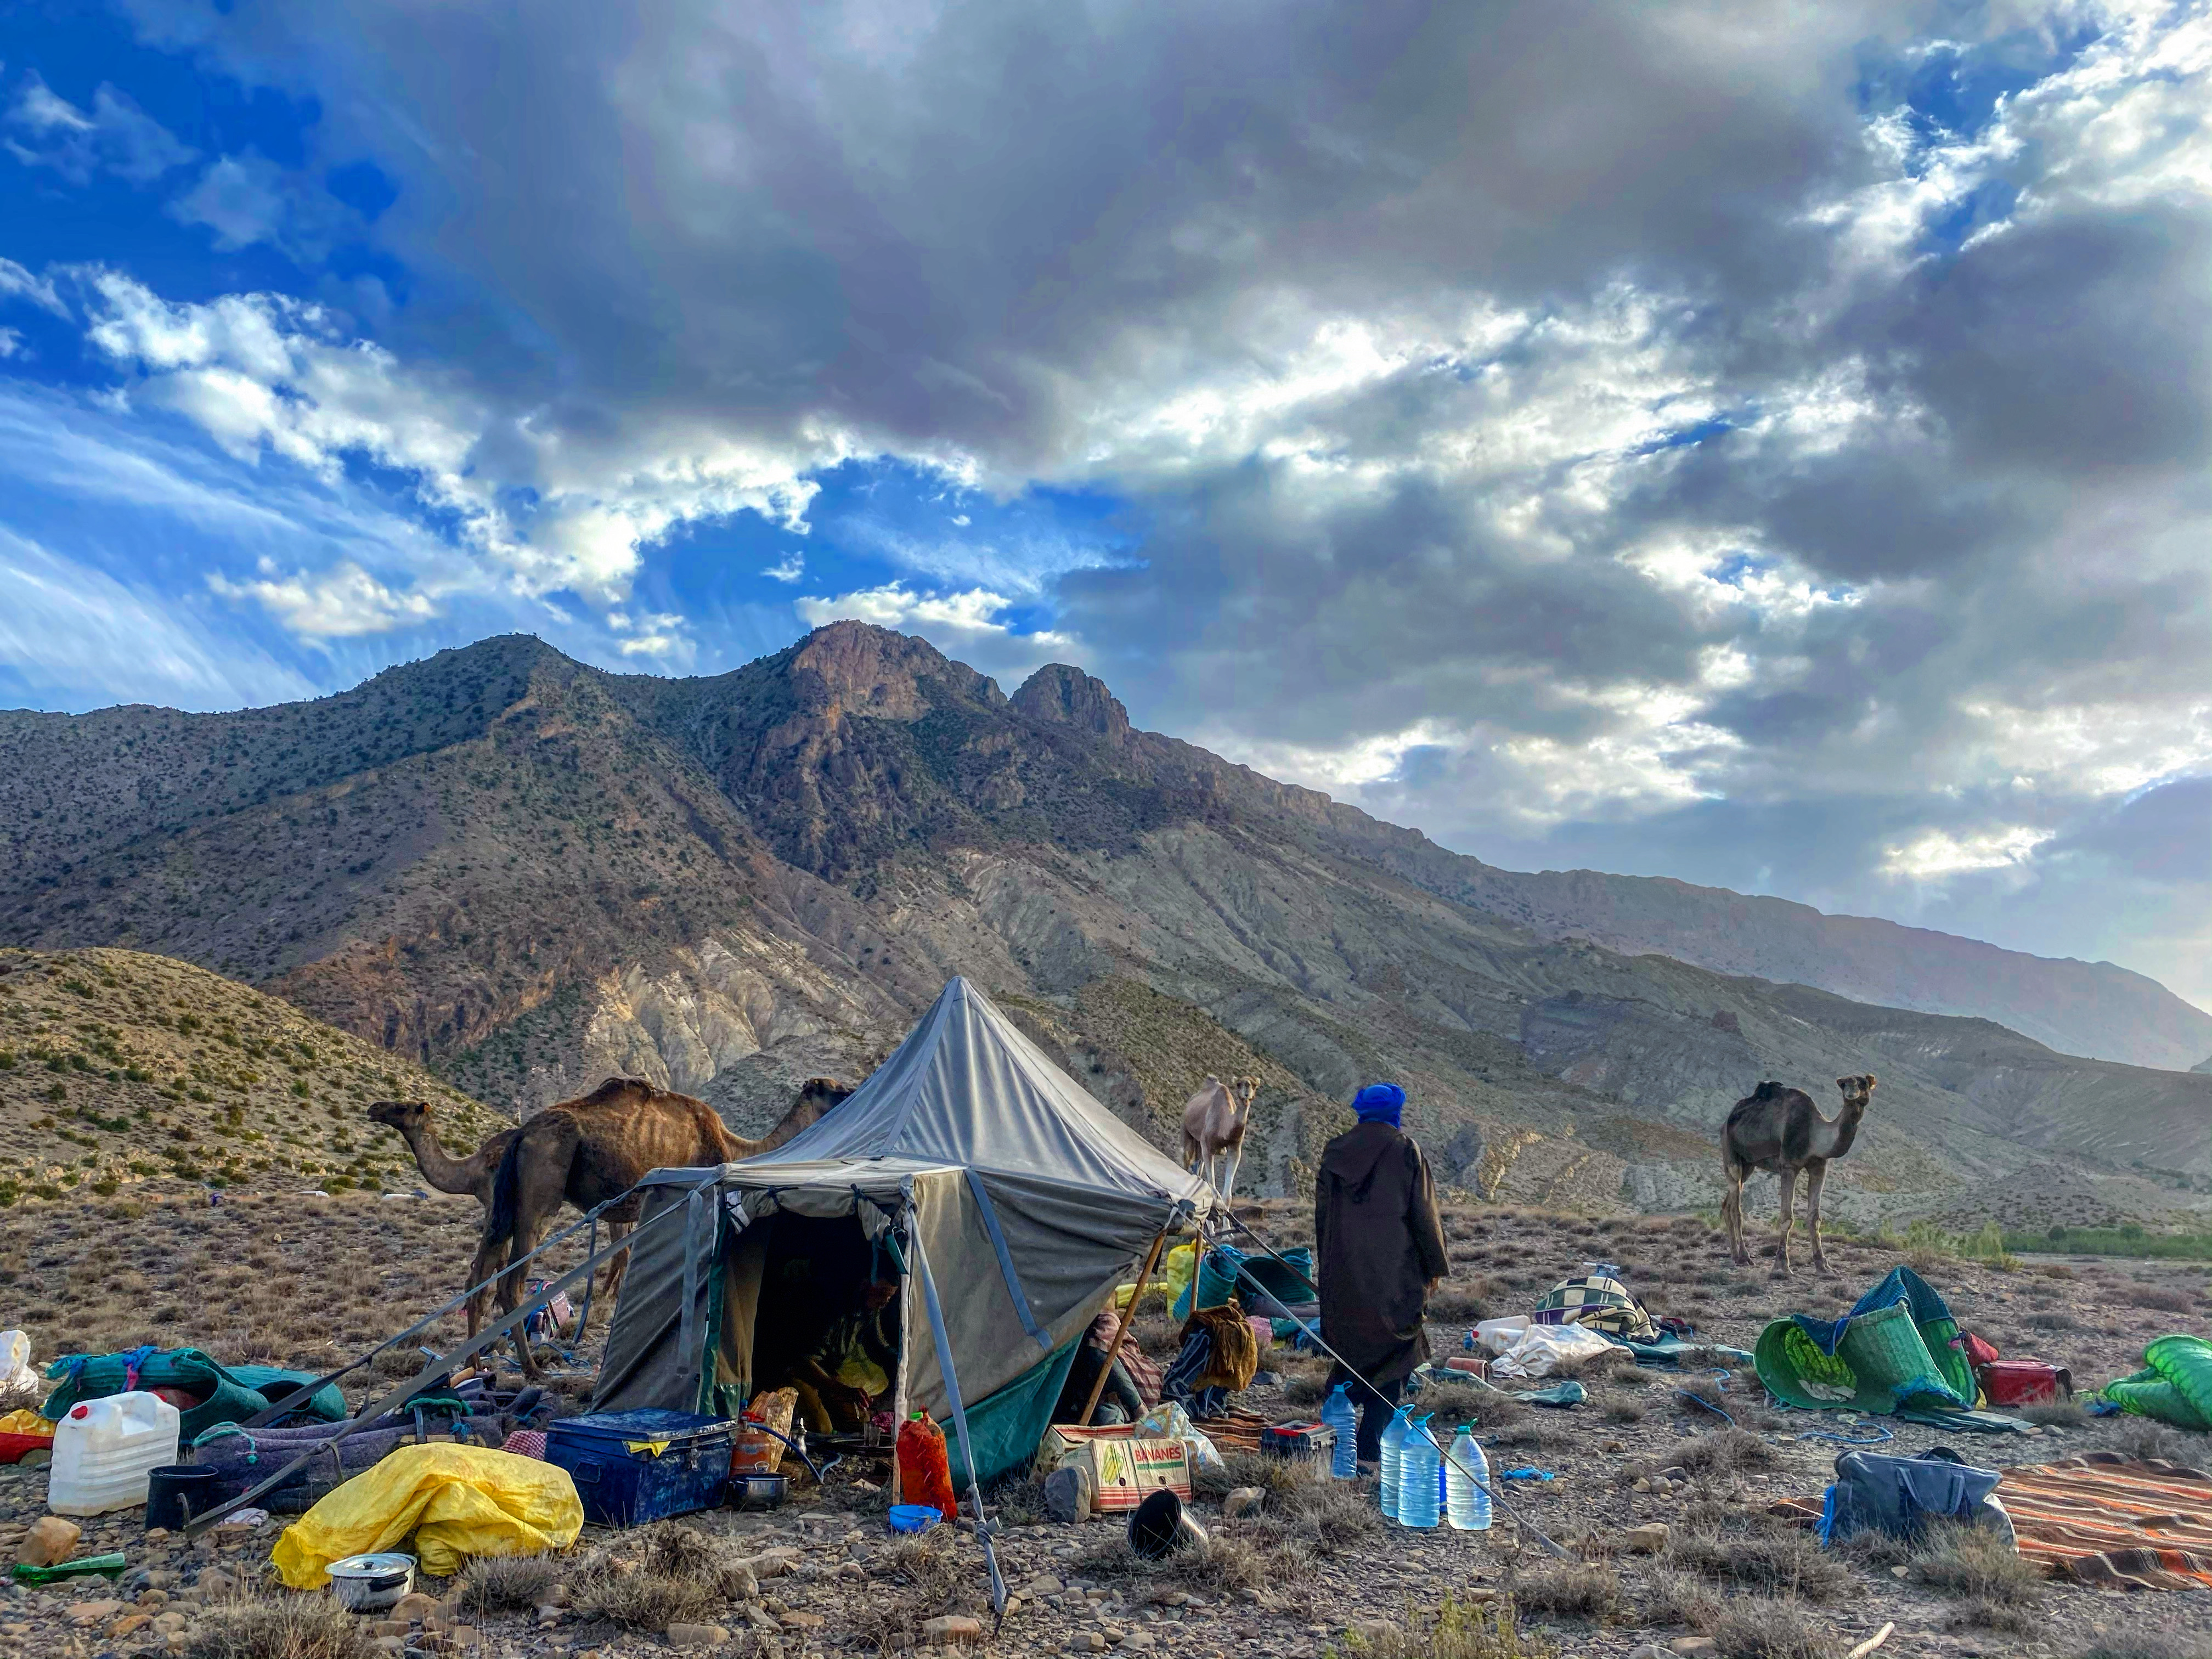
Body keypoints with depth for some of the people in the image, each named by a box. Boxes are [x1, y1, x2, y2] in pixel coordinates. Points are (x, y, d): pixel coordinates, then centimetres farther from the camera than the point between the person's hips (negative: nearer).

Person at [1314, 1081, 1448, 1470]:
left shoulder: (1334, 1152, 4)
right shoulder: (1405, 1151, -7)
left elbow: (1321, 1214, 9)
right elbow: (1424, 1213, -6)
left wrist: (1328, 1268, 18)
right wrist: (1435, 1266, 5)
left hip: (1342, 1273, 4)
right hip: (1394, 1272, -4)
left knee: (1350, 1346, 17)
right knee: (1393, 1351, 5)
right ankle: (1369, 1444, 1)